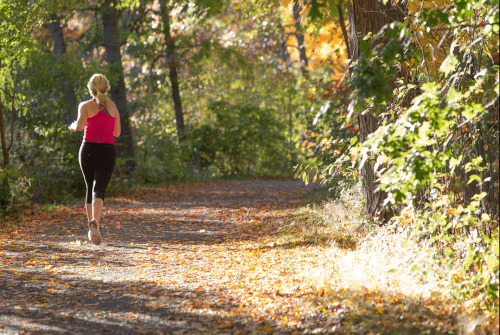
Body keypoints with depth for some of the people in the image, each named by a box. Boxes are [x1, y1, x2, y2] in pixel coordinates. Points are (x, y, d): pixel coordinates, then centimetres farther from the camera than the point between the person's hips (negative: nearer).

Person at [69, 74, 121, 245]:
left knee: (90, 188, 15)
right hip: (107, 150, 0)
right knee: (99, 189, -8)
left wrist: (73, 127, 6)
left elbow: (80, 125, -16)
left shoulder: (85, 106, 1)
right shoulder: (113, 106, 10)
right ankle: (94, 222, -35)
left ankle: (92, 230, 18)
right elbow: (117, 132, 15)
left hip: (88, 149, 0)